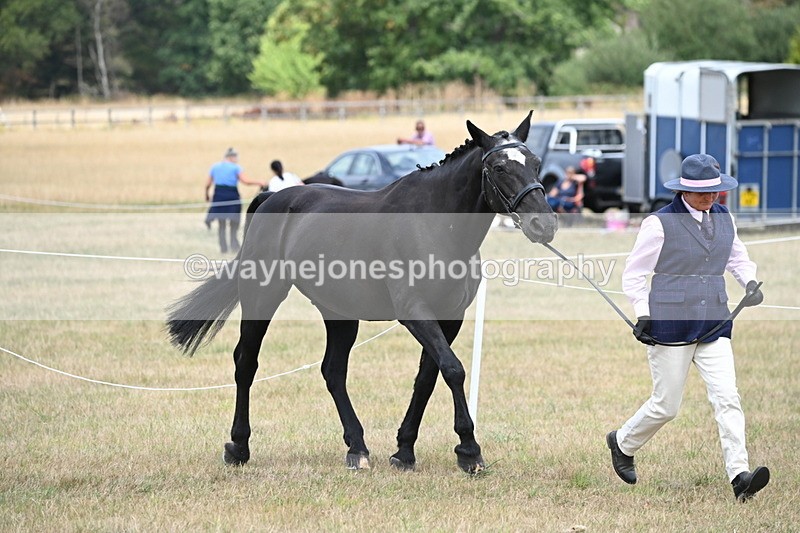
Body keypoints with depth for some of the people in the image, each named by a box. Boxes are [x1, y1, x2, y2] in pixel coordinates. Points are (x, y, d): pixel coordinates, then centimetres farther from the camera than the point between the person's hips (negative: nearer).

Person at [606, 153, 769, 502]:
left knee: (727, 398, -9)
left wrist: (750, 282, 4)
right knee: (666, 406, 5)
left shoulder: (724, 218, 8)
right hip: (670, 326, -5)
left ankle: (739, 475, -15)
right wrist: (643, 315, -11)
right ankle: (622, 443, 33)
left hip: (714, 324, 5)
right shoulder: (660, 224, -9)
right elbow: (633, 274, -3)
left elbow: (737, 257, 24)